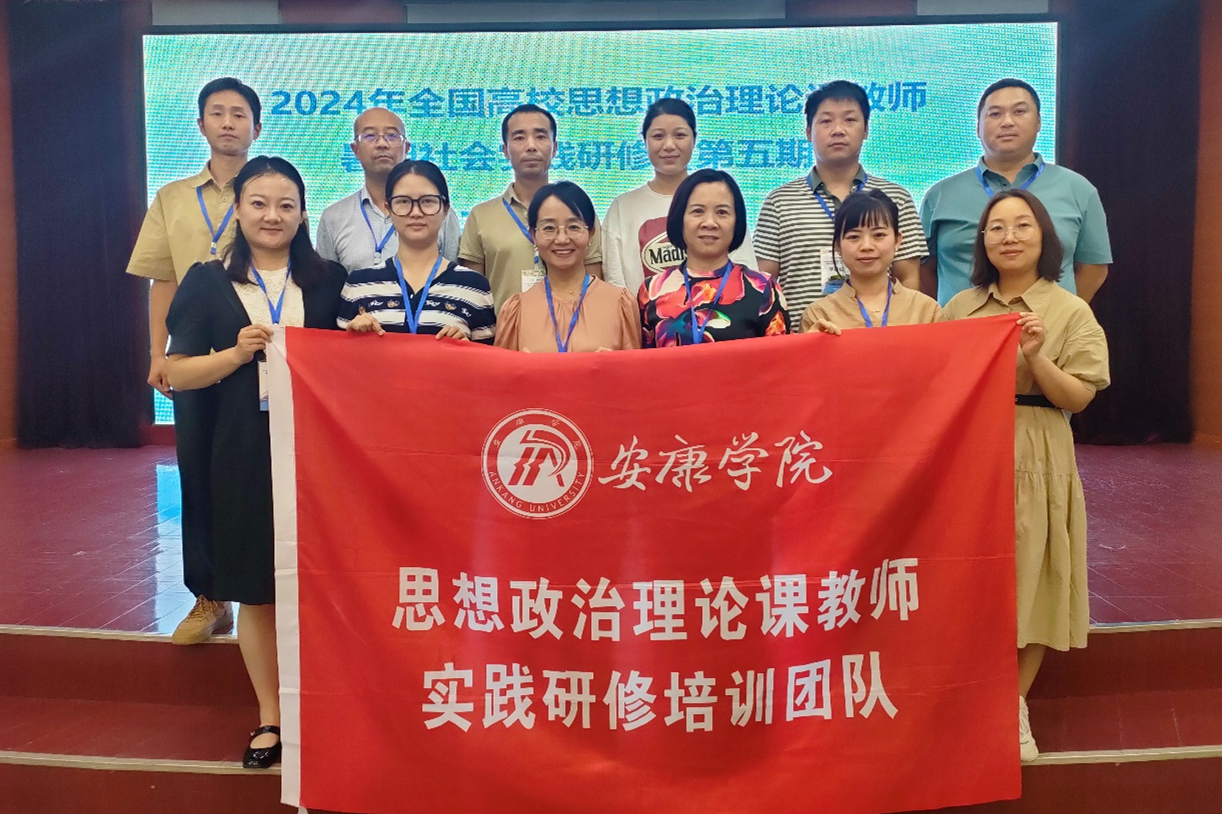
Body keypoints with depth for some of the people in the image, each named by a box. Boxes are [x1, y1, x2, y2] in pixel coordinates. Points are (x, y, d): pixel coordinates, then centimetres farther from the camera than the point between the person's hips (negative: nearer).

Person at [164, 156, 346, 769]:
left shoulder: (328, 280, 7)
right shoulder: (207, 282, 4)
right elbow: (177, 373, 3)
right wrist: (235, 355, -13)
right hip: (244, 455, 0)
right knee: (257, 592, 8)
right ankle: (269, 717, 23)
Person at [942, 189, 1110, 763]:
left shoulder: (1070, 312, 0)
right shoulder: (960, 306, 8)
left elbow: (1078, 398, -5)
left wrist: (1035, 358, -19)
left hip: (1035, 460, -2)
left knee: (1027, 578, 2)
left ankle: (1014, 706, 17)